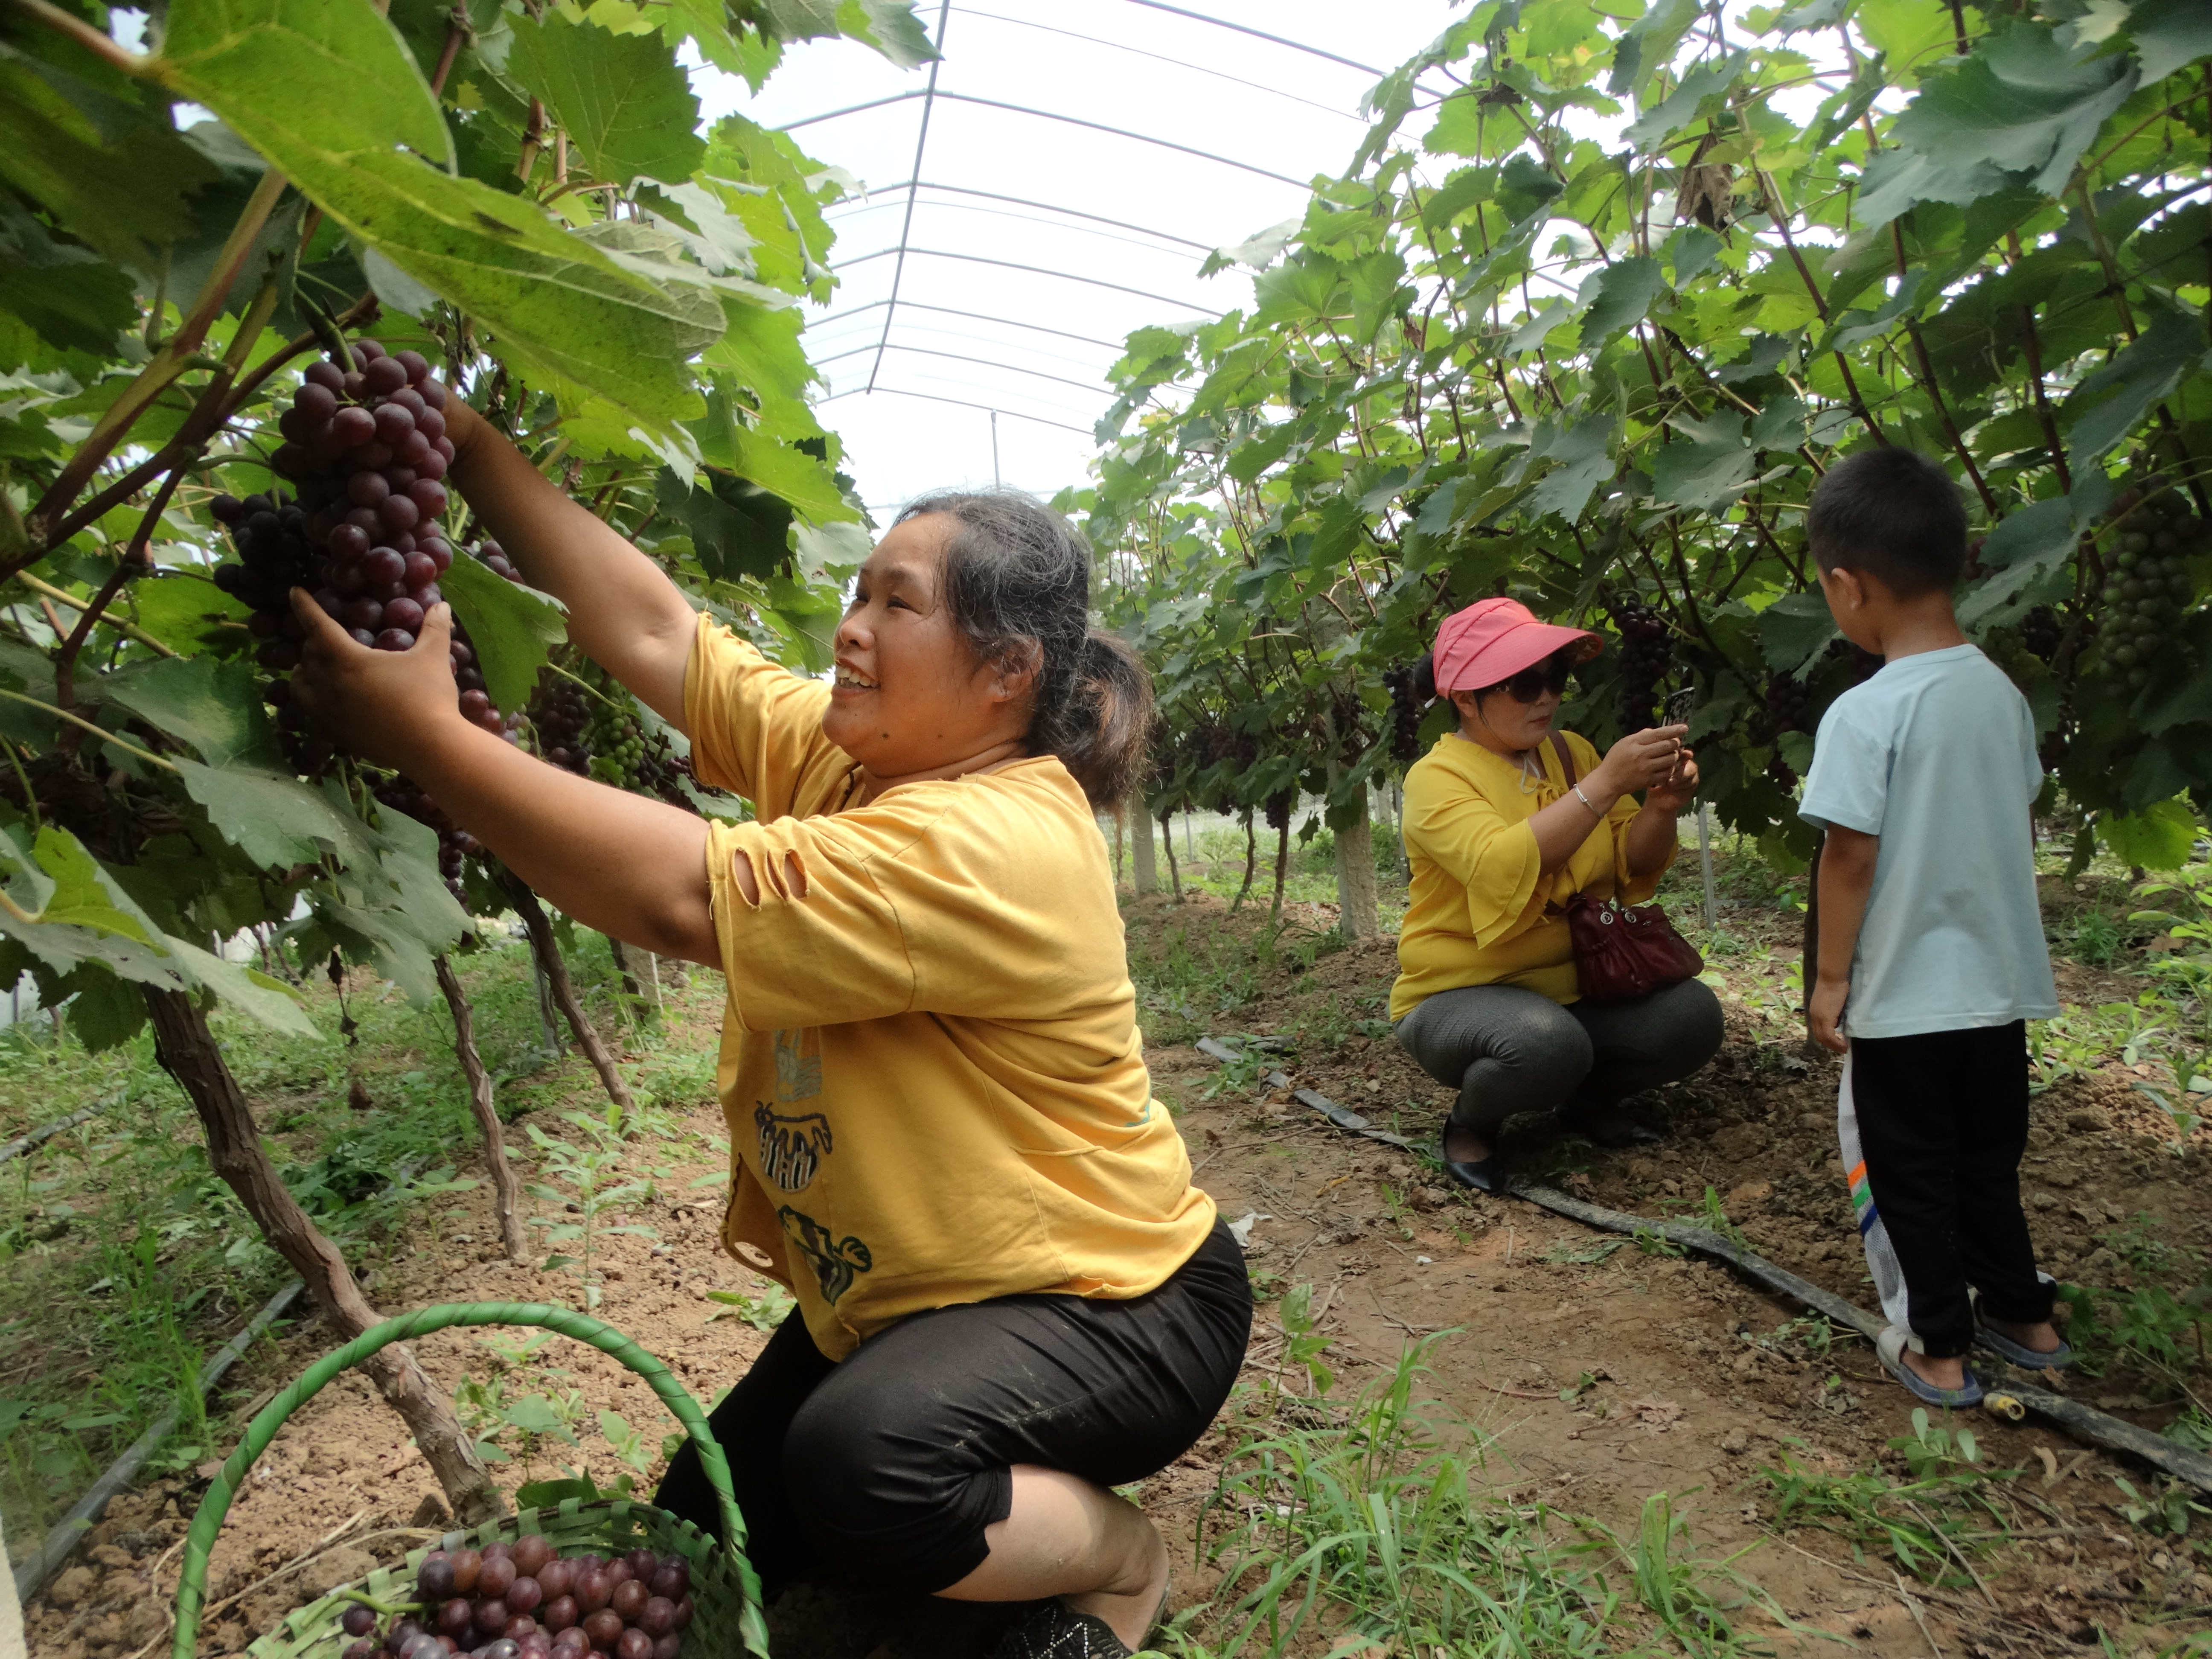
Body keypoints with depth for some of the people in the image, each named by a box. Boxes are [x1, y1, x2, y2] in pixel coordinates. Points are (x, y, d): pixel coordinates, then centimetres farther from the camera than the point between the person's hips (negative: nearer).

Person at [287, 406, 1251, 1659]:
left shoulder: (998, 848, -31)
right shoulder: (840, 755, -4)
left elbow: (684, 897, -37)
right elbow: (652, 628, -7)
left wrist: (428, 733, -31)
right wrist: (466, 437, -11)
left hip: (1114, 1301, -8)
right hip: (897, 1294, 8)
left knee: (860, 1459, -35)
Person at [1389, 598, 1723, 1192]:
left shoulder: (1571, 752, 4)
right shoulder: (1437, 778, -15)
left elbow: (1632, 870, 3)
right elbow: (1504, 871, -33)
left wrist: (1661, 807, -17)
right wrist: (1605, 783, -36)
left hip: (1575, 984, 6)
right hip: (1463, 996, -6)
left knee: (1691, 1015, -16)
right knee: (1547, 1043, -35)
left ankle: (1588, 1101, 13)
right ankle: (1471, 1125, -2)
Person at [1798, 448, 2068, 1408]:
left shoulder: (1865, 714, -20)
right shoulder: (2002, 692, 1)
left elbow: (1850, 858, -19)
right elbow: (2020, 828, 11)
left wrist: (1830, 977, -9)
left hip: (1904, 996, -7)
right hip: (2001, 980, 7)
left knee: (1910, 1170, 9)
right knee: (1990, 1155, 22)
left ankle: (1938, 1349, 19)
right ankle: (2022, 1316, 36)